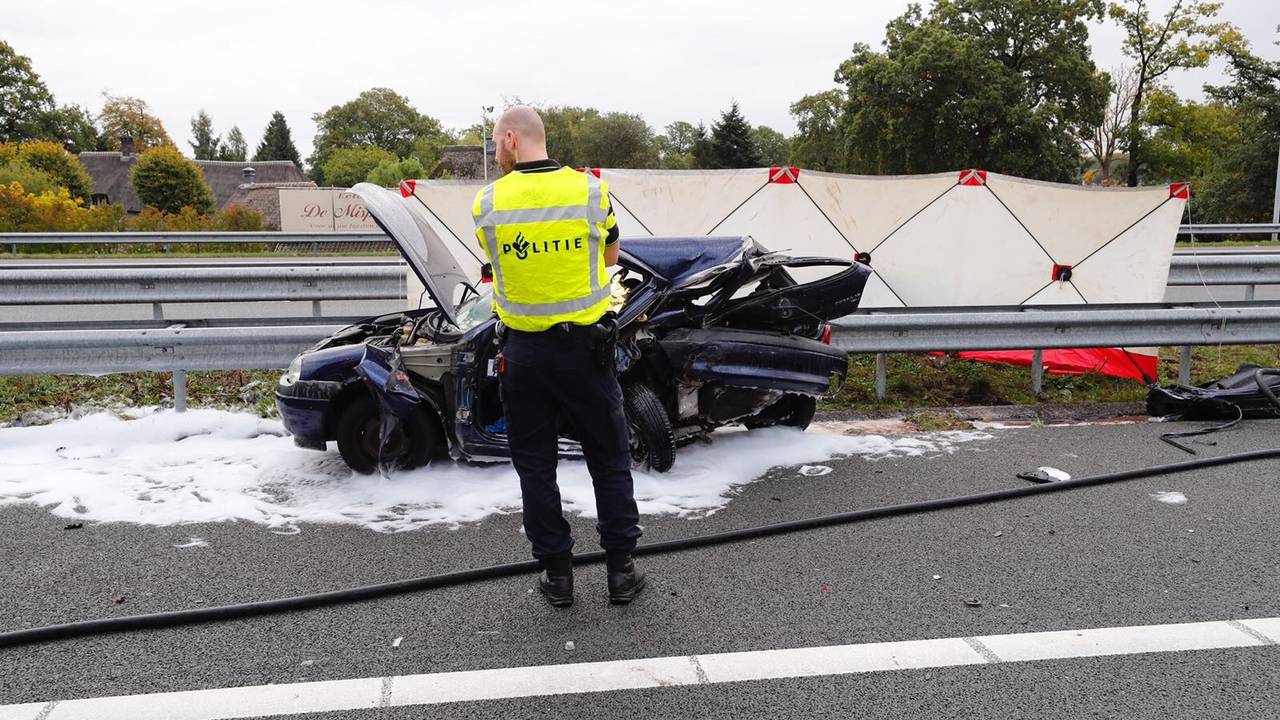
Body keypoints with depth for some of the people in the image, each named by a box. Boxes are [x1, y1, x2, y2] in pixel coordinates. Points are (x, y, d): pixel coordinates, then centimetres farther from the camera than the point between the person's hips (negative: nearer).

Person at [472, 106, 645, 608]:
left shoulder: (488, 203, -6)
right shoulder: (589, 190, -5)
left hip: (524, 351, 0)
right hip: (585, 345, 0)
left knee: (535, 465, 13)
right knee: (609, 460, 13)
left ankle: (556, 573, 20)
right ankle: (621, 570, 19)